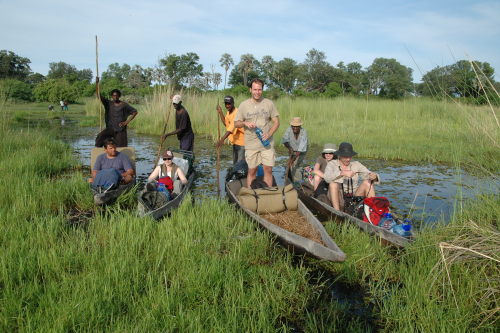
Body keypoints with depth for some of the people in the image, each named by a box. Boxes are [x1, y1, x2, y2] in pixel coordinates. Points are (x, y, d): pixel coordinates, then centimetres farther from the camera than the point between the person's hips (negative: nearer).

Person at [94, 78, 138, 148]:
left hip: (120, 129, -2)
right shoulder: (109, 104, 7)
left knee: (121, 147, -2)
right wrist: (97, 83, -15)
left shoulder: (124, 105, 0)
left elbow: (135, 112, 4)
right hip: (110, 128, 2)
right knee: (99, 137, -21)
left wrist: (127, 121, -6)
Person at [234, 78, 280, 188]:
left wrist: (269, 134, -12)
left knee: (268, 170, 0)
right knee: (252, 171, 5)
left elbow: (276, 122, 5)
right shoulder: (244, 105, 2)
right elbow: (236, 123, 7)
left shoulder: (269, 103, 3)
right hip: (251, 145, 0)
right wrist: (245, 123, -15)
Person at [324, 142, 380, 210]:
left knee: (367, 182, -17)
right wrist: (343, 173, -37)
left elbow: (369, 176, -3)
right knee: (333, 184, -31)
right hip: (338, 198, -3)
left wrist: (374, 177, -28)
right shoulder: (332, 164, -2)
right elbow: (327, 177, -23)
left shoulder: (356, 164, 7)